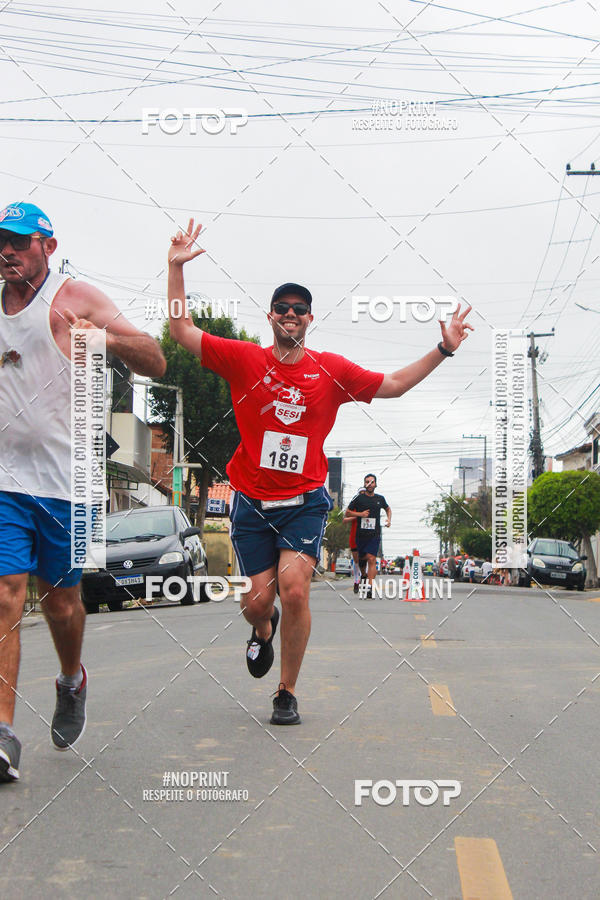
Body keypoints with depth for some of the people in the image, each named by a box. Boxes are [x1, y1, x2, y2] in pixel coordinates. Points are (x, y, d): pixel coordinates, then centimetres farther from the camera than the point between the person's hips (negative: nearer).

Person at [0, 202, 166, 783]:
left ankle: (71, 681, 39)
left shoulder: (76, 299, -1)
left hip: (65, 478, -3)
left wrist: (109, 338, -28)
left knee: (59, 597, 9)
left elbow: (156, 364, -9)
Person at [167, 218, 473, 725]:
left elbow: (394, 385, 12)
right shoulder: (245, 360, 0)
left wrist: (443, 350, 5)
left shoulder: (332, 371, 3)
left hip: (305, 502, 0)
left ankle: (288, 693, -1)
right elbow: (182, 331, 0)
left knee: (294, 588, -19)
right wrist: (177, 268, -7)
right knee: (259, 600, -1)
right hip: (251, 501, 0)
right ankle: (262, 630, 41)